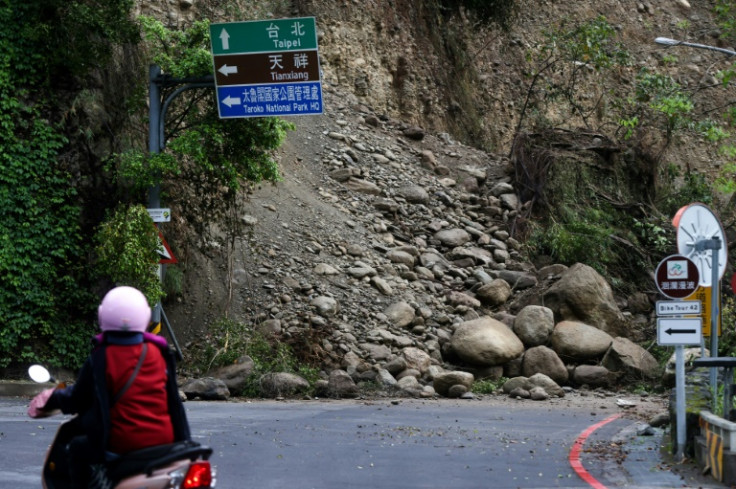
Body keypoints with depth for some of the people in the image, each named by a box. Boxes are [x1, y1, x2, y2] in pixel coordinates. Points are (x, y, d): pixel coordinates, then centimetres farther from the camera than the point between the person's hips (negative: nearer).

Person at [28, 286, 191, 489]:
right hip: (164, 440, 4)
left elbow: (78, 399, 0)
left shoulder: (100, 359, -10)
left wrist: (53, 399, 20)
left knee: (77, 448, 17)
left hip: (123, 442, -4)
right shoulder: (158, 352, 4)